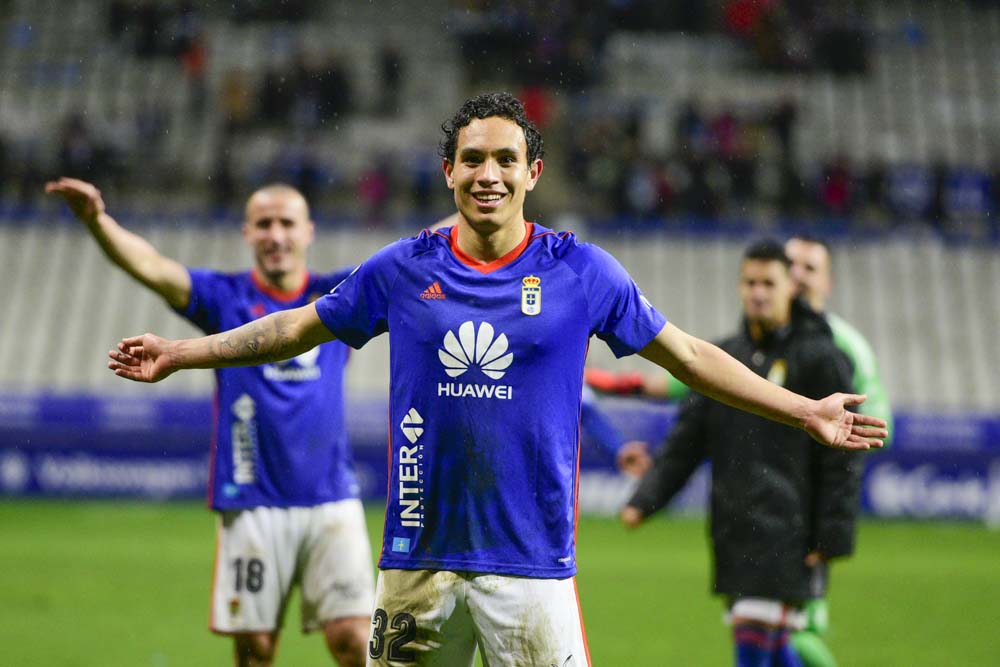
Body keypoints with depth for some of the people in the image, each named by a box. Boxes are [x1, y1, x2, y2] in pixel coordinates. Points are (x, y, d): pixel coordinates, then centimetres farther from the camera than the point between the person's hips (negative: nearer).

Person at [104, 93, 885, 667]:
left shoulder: (580, 271, 1)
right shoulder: (403, 269, 5)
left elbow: (686, 353, 8)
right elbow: (297, 329, 17)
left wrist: (806, 411, 6)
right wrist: (179, 354, 18)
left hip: (533, 553, -2)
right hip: (419, 553, 2)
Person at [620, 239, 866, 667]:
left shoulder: (820, 358, -2)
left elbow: (841, 454, -4)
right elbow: (686, 440, 14)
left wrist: (833, 534, -10)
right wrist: (645, 499, 1)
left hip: (784, 532, -6)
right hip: (733, 530, 6)